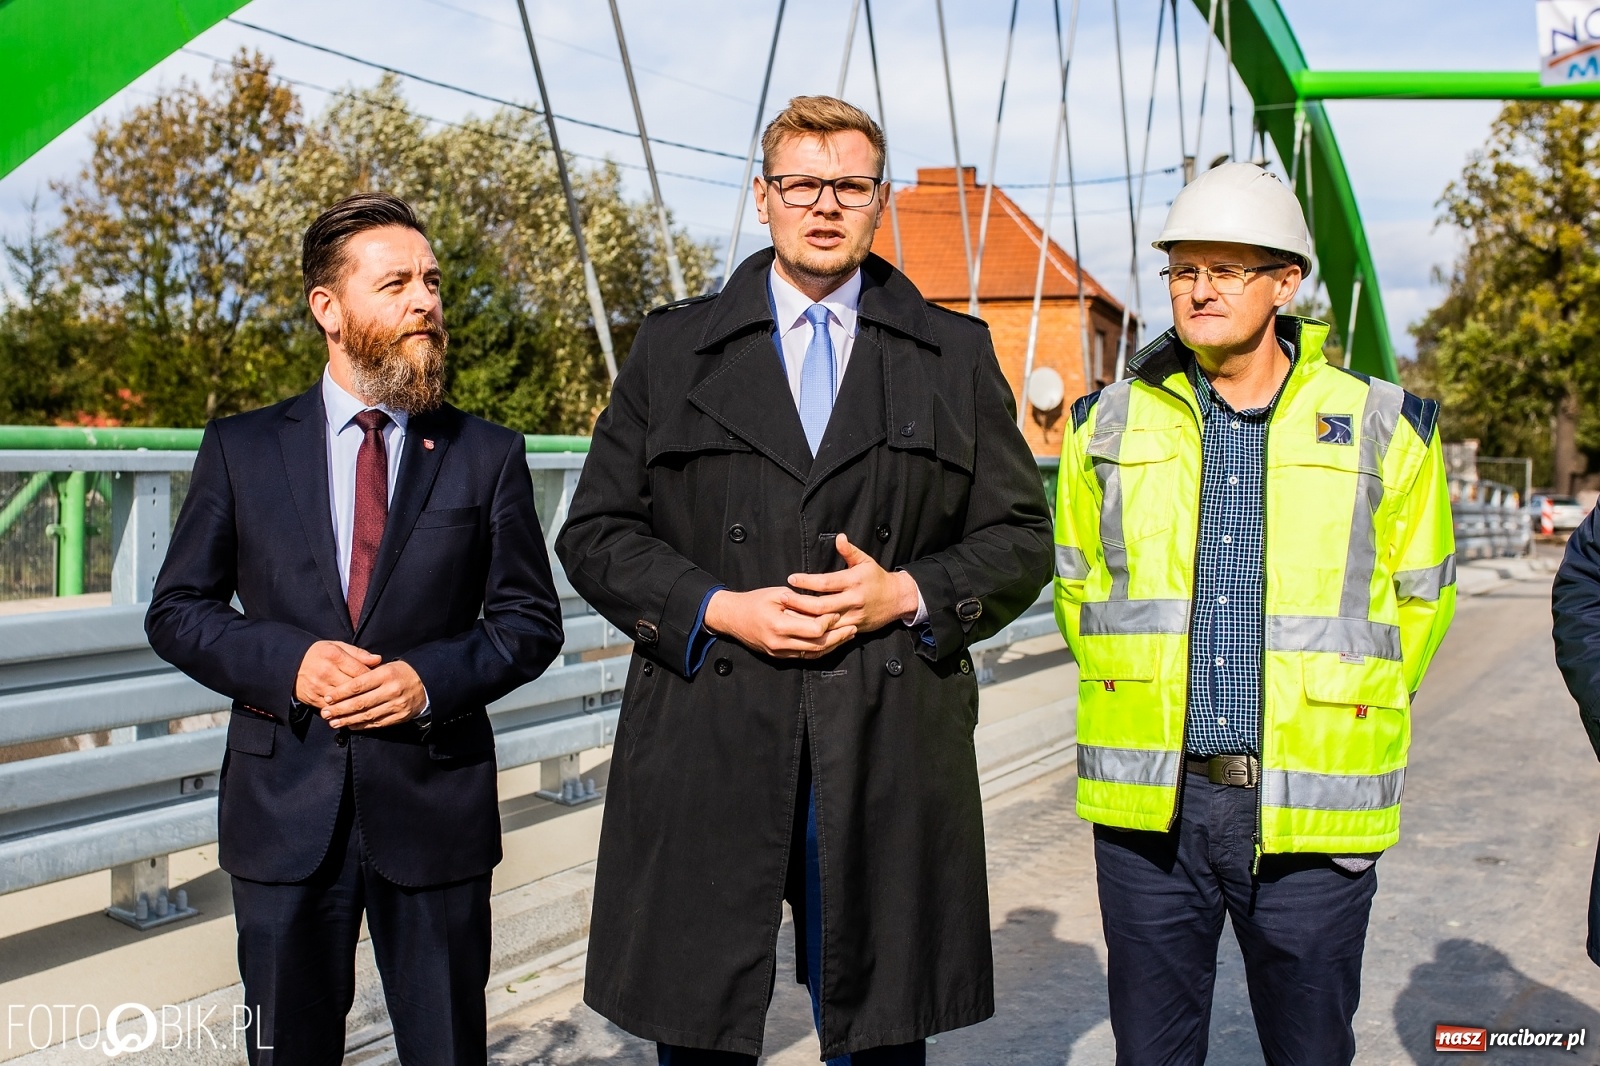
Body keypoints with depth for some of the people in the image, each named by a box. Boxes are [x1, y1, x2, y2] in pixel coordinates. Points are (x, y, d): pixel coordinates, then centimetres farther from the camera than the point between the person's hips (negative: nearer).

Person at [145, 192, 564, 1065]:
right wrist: (287, 662, -14)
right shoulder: (241, 449, 4)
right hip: (285, 805, 1)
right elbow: (176, 611, 4)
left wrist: (431, 679, -14)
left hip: (435, 804, 0)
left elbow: (531, 618, 4)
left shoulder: (487, 455, 4)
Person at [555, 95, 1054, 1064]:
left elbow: (1021, 539, 9)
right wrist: (718, 609, -9)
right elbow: (597, 533, 6)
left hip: (890, 757, 0)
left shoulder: (957, 356, 11)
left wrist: (907, 593, -9)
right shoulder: (673, 347, 10)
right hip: (705, 754, 0)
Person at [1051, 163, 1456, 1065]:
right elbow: (1078, 583, 17)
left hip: (1311, 810, -1)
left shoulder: (1382, 427, 1)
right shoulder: (1111, 425, 6)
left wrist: (1349, 717, 7)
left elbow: (1421, 598, 10)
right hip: (1149, 801, 2)